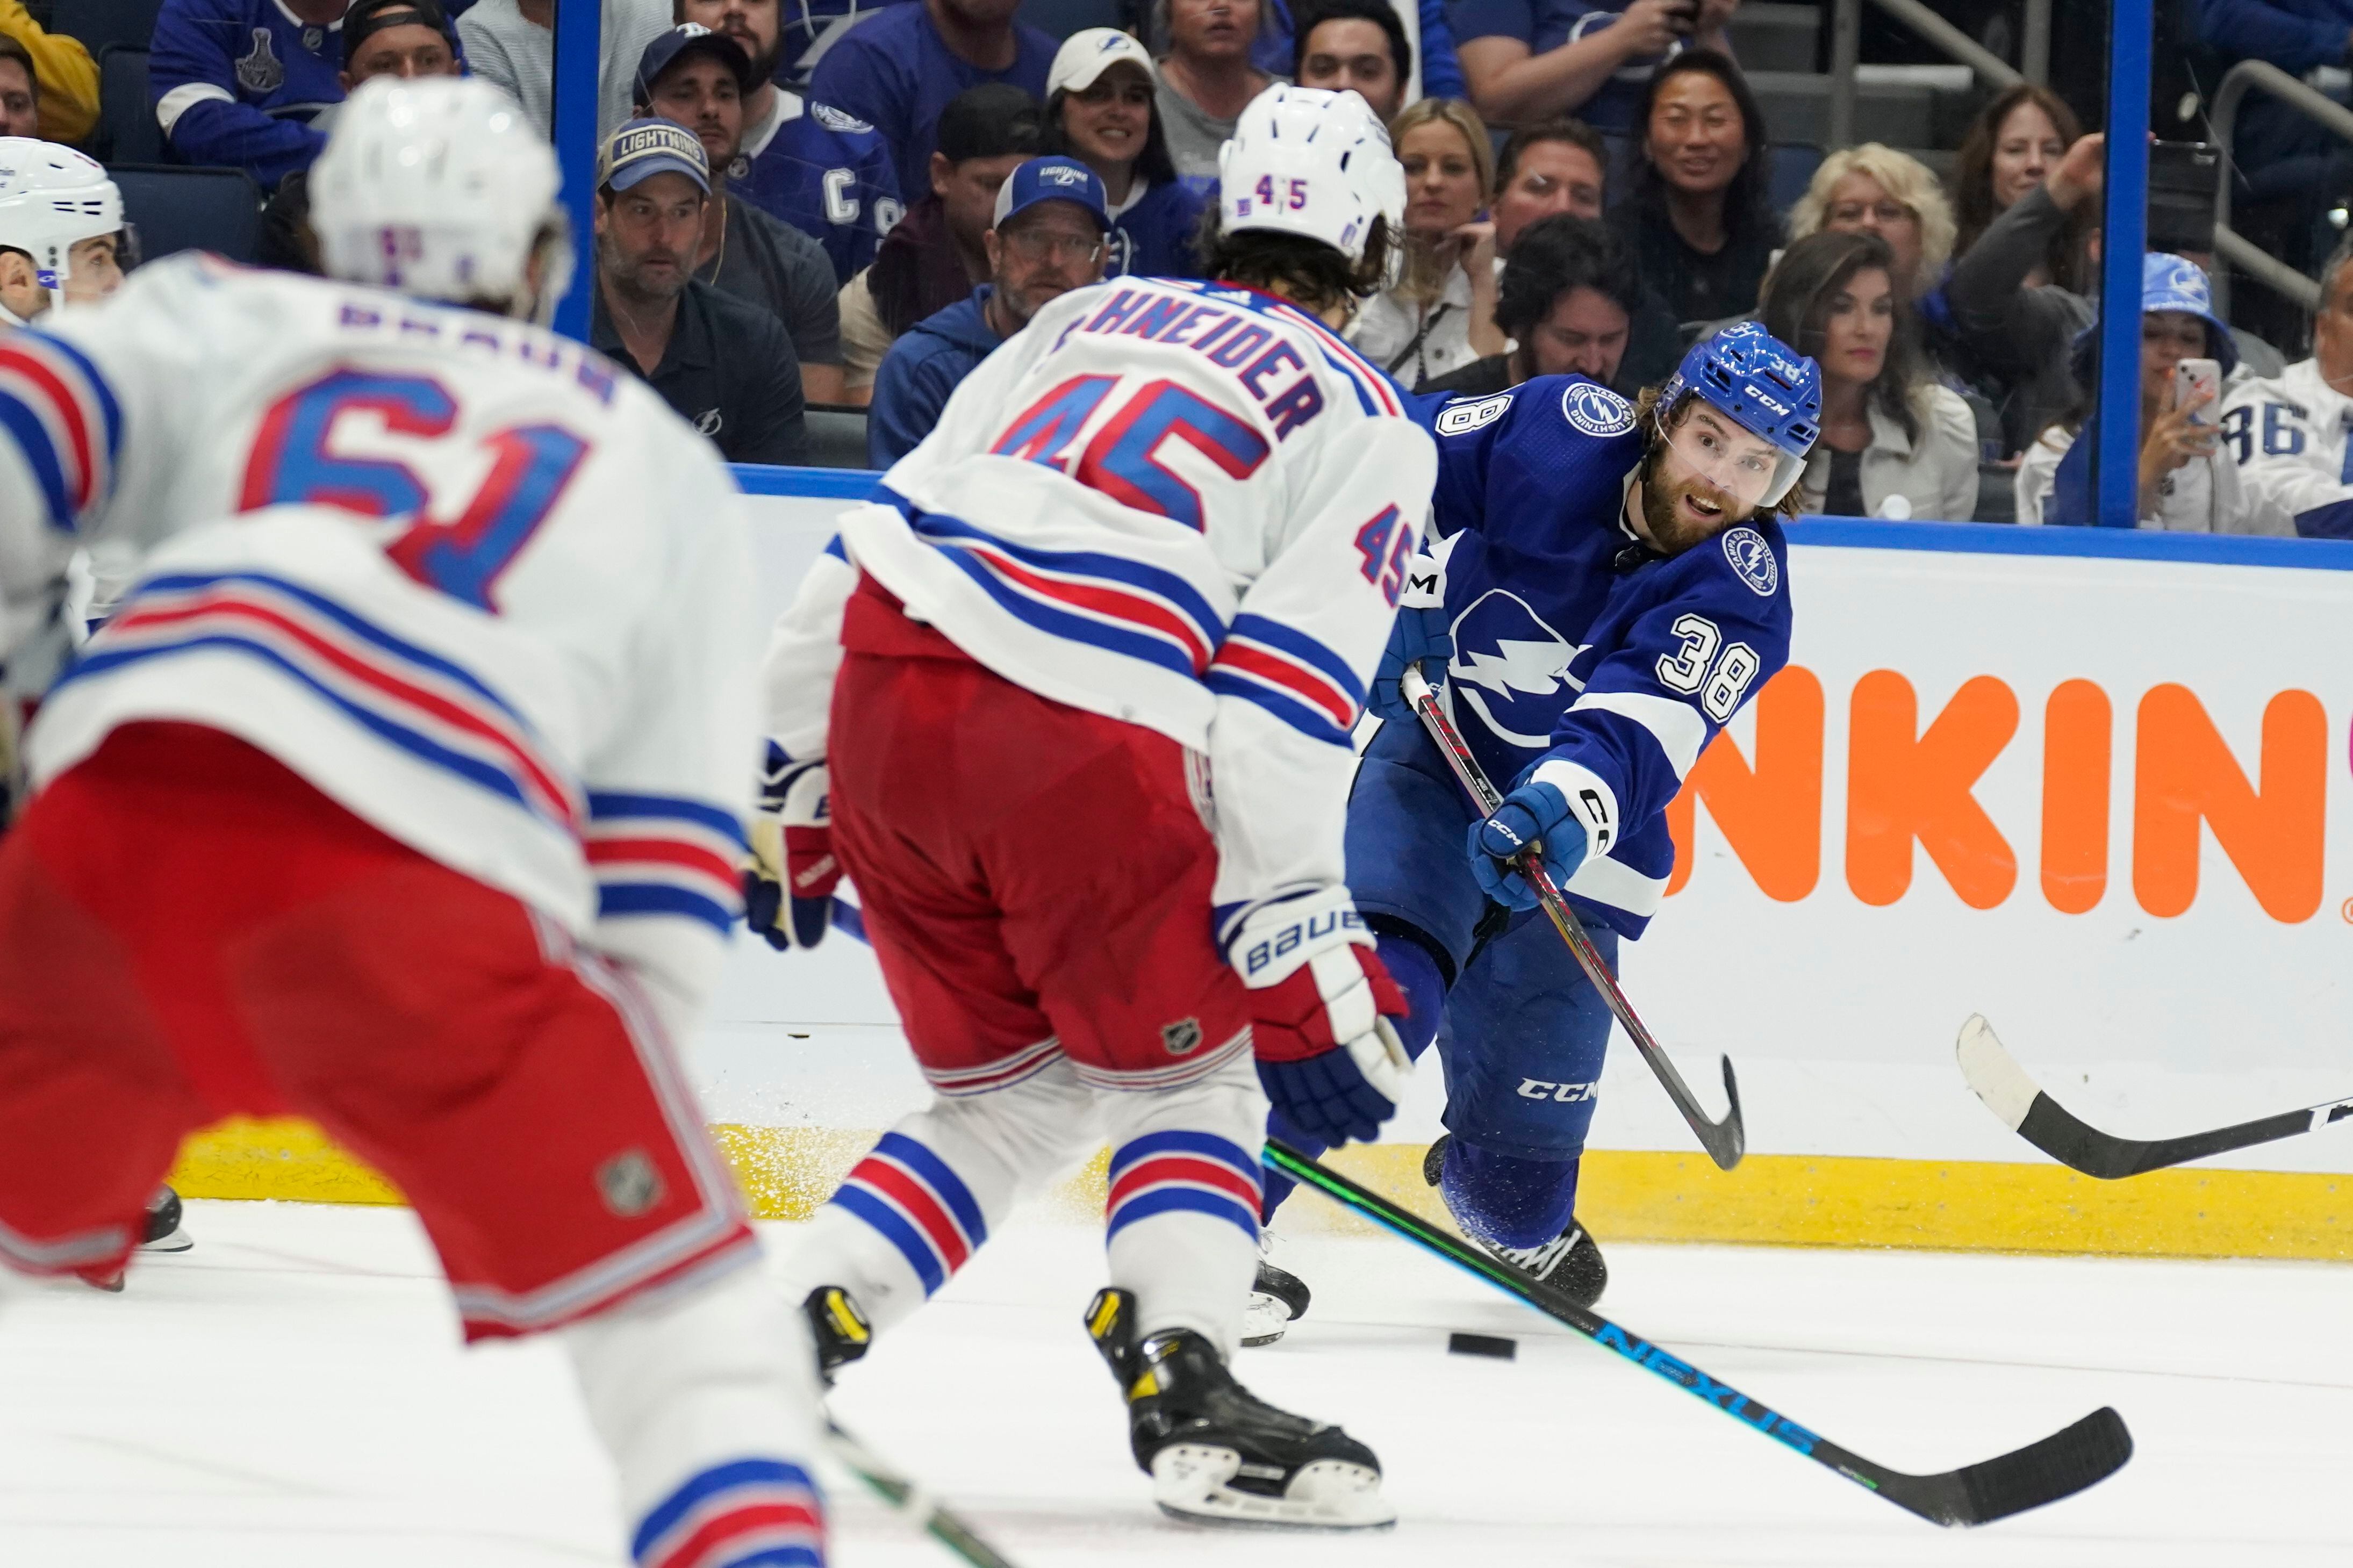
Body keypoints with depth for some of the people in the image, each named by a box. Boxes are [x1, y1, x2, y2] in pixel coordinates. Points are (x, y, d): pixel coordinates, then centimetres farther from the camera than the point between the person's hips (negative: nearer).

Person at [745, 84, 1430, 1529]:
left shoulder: (1093, 318, 26)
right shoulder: (1366, 424, 11)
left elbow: (886, 527, 22)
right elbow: (1285, 698, -3)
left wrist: (795, 788, 27)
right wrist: (1304, 960, -5)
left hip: (884, 696, 5)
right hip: (1080, 740, -5)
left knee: (1021, 1084, 20)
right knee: (1189, 1073, 11)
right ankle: (1182, 1382, -11)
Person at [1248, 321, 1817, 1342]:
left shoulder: (1742, 591, -20)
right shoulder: (1556, 432, -17)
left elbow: (1637, 732, -36)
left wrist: (1564, 806, -55)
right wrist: (1404, 594, -18)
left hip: (1576, 829, 2)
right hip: (1435, 748, -2)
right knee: (1382, 971, -28)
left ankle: (1516, 1218, 46)